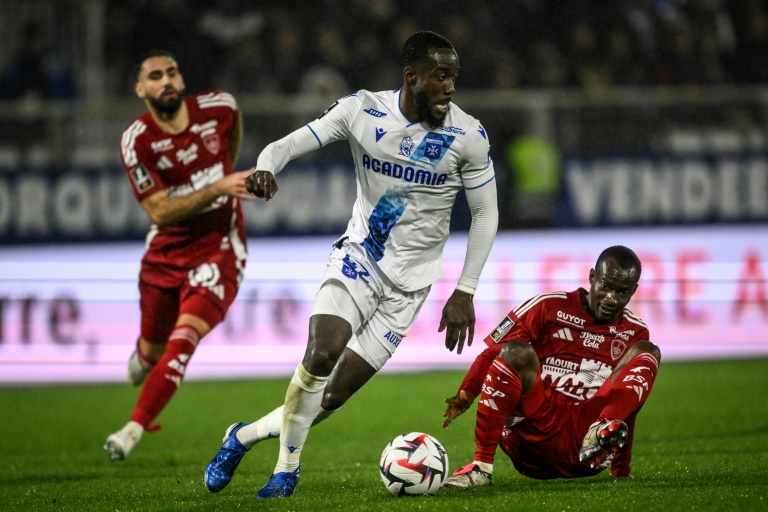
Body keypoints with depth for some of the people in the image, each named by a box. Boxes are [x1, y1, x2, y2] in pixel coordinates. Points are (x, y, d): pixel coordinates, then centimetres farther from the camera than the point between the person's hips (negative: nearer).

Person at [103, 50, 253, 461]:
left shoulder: (218, 107, -9)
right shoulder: (137, 142, -16)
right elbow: (159, 212, -21)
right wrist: (217, 188, -31)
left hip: (219, 249, -1)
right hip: (165, 253, 1)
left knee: (183, 341, -20)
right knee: (153, 350, 14)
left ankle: (133, 430, -20)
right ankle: (142, 359, 54)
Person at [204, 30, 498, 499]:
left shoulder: (468, 135, -10)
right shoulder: (362, 110, -8)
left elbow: (486, 214, 0)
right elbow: (289, 144, -7)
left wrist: (465, 293, -4)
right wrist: (266, 169, -32)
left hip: (408, 283, 0)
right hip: (357, 256, 0)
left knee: (334, 396, -5)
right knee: (321, 355, -26)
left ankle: (246, 435, 20)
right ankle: (287, 467, -5)